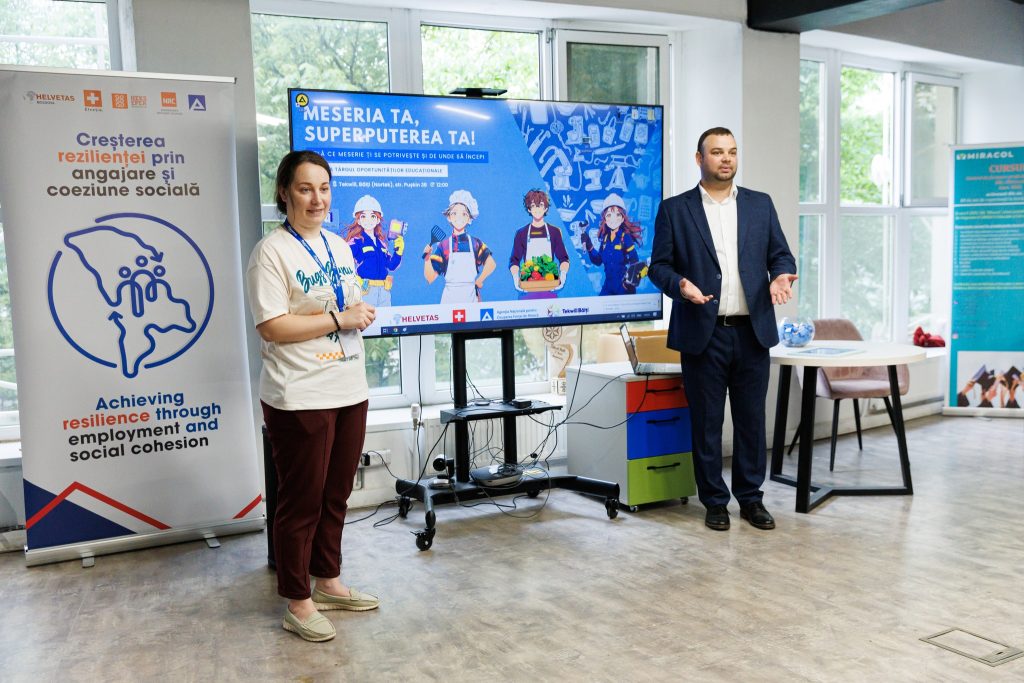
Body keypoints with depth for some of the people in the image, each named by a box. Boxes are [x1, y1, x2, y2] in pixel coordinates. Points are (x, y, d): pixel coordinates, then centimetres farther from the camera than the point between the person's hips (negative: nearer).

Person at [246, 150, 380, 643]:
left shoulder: (339, 246, 13)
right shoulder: (272, 252, -11)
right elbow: (272, 326, -19)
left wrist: (362, 315, 1)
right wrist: (338, 318, -16)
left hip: (349, 391, 8)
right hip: (300, 398, -7)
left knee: (335, 495, 16)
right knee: (301, 501, 3)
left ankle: (328, 582, 32)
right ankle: (297, 603, 17)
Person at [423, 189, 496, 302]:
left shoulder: (476, 243, 3)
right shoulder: (442, 245, 2)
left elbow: (491, 264, -10)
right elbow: (430, 278, -4)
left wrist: (479, 281, -8)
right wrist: (427, 258, -16)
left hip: (471, 296, 0)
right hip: (450, 297, 0)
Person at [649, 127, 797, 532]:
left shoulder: (760, 205, 10)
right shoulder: (674, 209, 2)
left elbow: (781, 254, 10)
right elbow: (659, 265, 1)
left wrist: (781, 275, -12)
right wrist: (680, 284, -20)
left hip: (752, 332, 2)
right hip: (703, 334, -2)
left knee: (751, 419, 9)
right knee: (706, 422, 5)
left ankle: (751, 499, 22)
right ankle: (715, 502, 18)